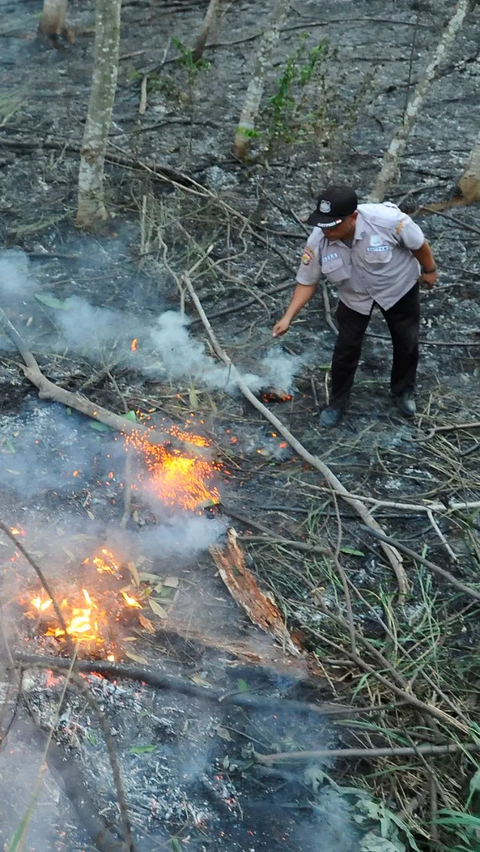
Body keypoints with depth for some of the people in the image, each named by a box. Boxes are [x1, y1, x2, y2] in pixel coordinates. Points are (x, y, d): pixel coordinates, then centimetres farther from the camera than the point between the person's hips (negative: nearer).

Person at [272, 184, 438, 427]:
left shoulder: (388, 220, -38)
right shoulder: (317, 241, -30)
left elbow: (418, 243, -18)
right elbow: (307, 282, -16)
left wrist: (429, 270, -2)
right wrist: (288, 317, -27)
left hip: (399, 287, -1)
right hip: (354, 296, 1)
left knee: (406, 342, 15)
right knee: (346, 348, 3)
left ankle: (404, 391, 43)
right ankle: (337, 402, 26)